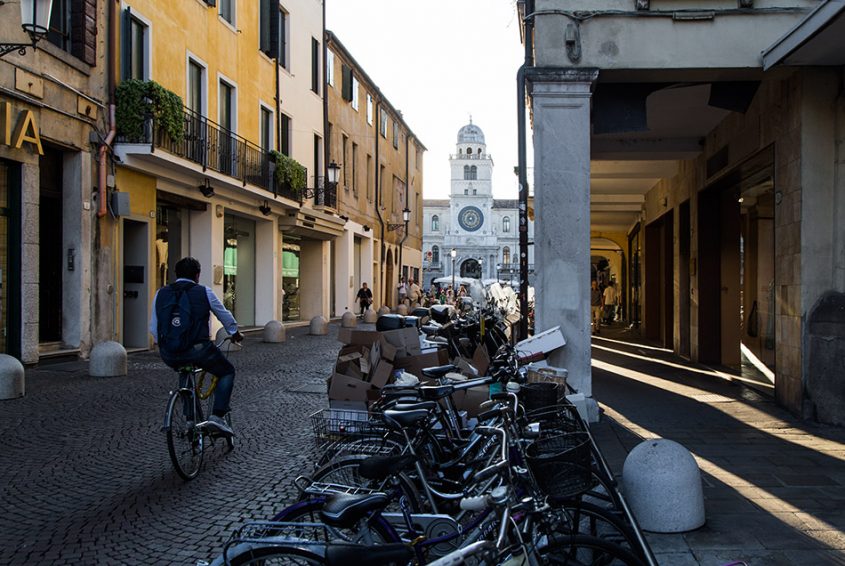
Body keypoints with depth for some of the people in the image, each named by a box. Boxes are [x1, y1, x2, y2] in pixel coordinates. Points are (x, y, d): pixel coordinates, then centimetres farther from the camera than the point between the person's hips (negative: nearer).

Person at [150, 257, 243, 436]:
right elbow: (225, 316, 15)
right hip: (198, 350, -4)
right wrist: (235, 333, 34)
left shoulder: (161, 294, 10)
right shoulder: (204, 292, 2)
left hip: (169, 355, 4)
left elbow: (153, 329, 14)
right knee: (227, 371, 18)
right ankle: (217, 416, 1)